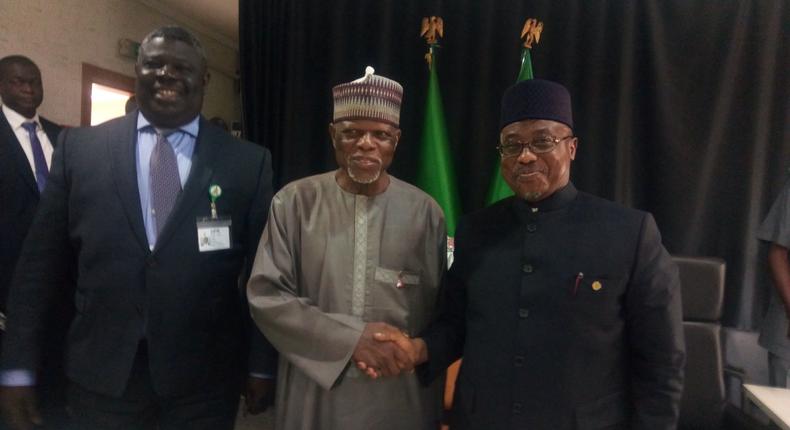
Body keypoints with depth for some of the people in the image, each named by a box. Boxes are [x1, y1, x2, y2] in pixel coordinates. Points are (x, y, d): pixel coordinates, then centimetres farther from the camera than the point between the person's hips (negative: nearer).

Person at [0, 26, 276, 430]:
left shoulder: (248, 162, -3)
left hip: (205, 378, -1)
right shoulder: (79, 147, 2)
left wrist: (261, 363, 1)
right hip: (102, 373, 2)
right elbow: (41, 260, 3)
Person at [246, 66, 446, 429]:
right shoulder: (294, 202, -5)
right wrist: (351, 338, -16)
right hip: (313, 395, 0)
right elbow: (265, 295, -9)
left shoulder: (424, 211, -2)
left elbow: (439, 312, 4)